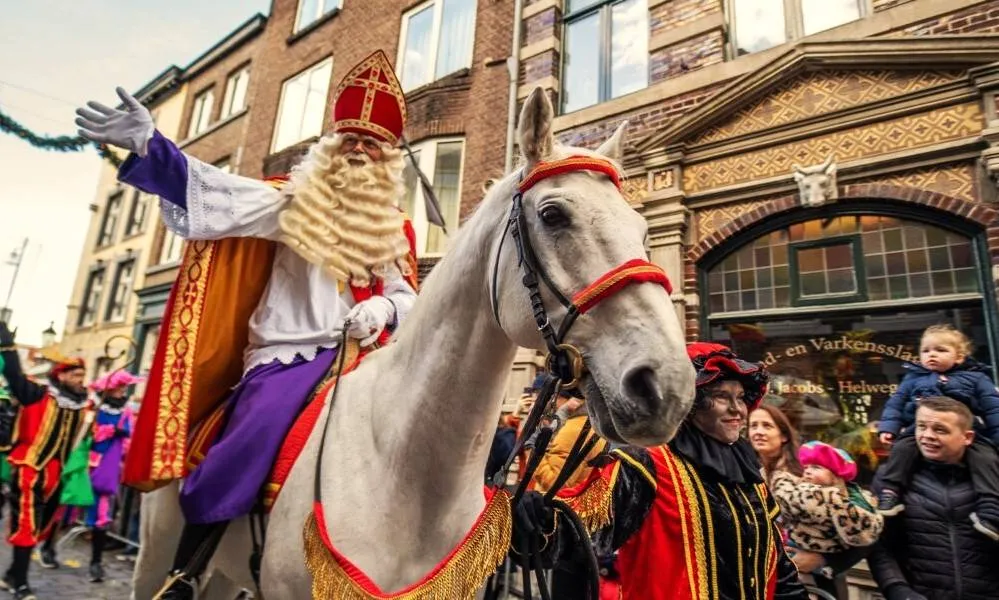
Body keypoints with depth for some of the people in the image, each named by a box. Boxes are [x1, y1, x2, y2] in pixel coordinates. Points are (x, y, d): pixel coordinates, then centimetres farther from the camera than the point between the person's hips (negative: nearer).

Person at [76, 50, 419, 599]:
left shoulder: (394, 229, 15)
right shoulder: (293, 205, 6)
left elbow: (408, 297, 13)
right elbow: (206, 194, -4)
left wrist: (385, 308, -10)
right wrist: (149, 145, -19)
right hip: (290, 354, -4)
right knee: (254, 433, -26)